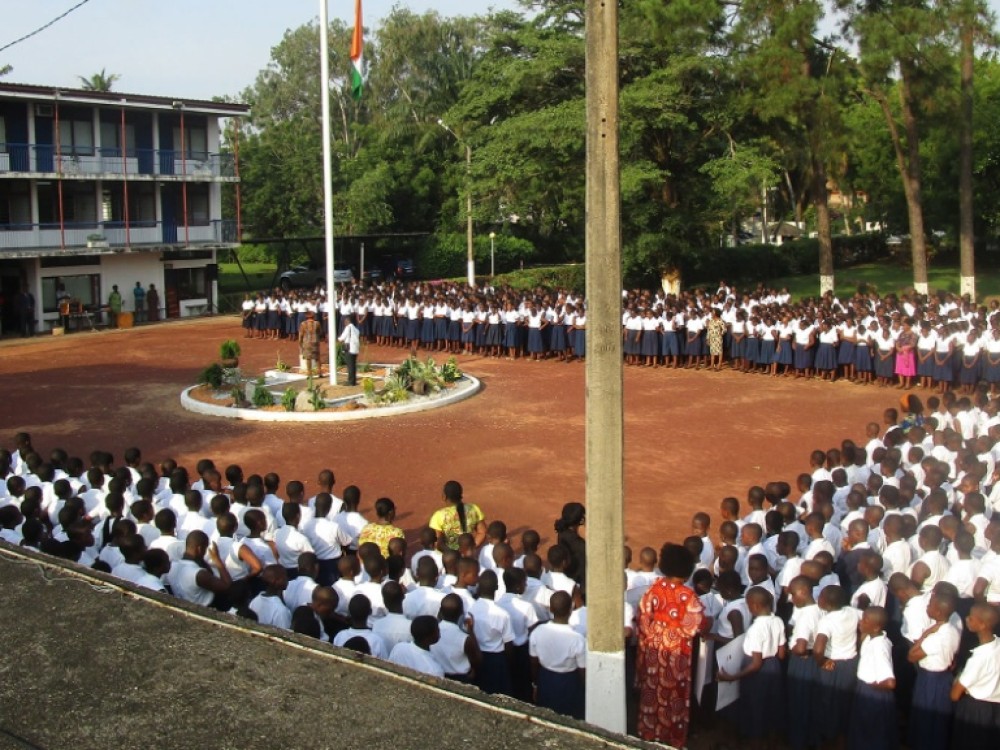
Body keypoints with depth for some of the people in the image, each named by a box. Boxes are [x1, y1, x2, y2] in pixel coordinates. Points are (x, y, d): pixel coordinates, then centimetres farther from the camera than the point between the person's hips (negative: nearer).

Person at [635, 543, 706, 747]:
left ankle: (649, 733, 28)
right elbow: (696, 624, -16)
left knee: (652, 690, 16)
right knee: (675, 694, 10)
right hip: (676, 651, -3)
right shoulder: (687, 596, -19)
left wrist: (653, 632, 11)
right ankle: (674, 738, 21)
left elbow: (643, 616, -3)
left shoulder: (654, 588, -8)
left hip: (653, 648, 3)